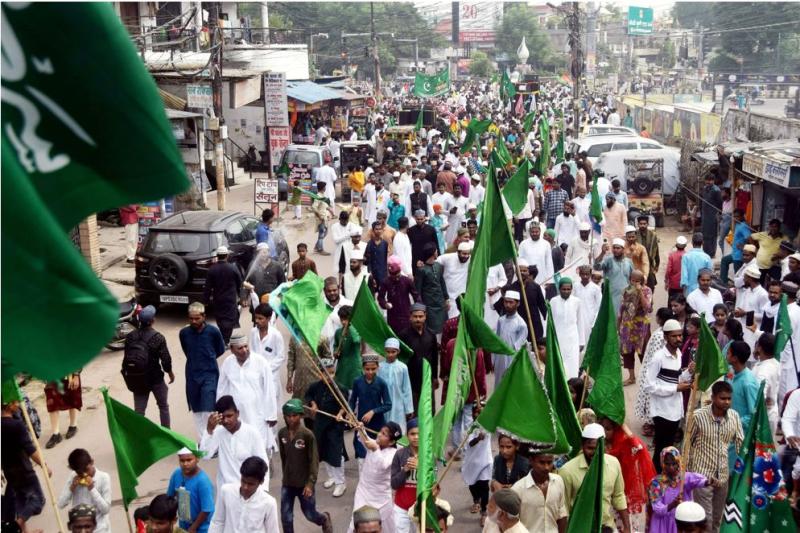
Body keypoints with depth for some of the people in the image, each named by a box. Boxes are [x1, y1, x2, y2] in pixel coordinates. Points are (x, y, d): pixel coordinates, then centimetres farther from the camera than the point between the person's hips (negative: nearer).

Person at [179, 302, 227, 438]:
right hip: (192, 376, 3)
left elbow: (220, 350, 7)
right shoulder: (184, 333, -3)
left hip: (209, 375, -3)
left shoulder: (213, 331, -11)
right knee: (197, 410, 10)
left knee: (208, 410, -11)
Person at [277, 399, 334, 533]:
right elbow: (283, 457, 9)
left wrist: (310, 483, -18)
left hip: (304, 483, -3)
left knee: (310, 514, 13)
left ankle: (325, 519, 47)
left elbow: (314, 461, -14)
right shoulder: (282, 433, -4)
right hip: (287, 483, 3)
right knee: (286, 517, 2)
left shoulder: (307, 435, -18)